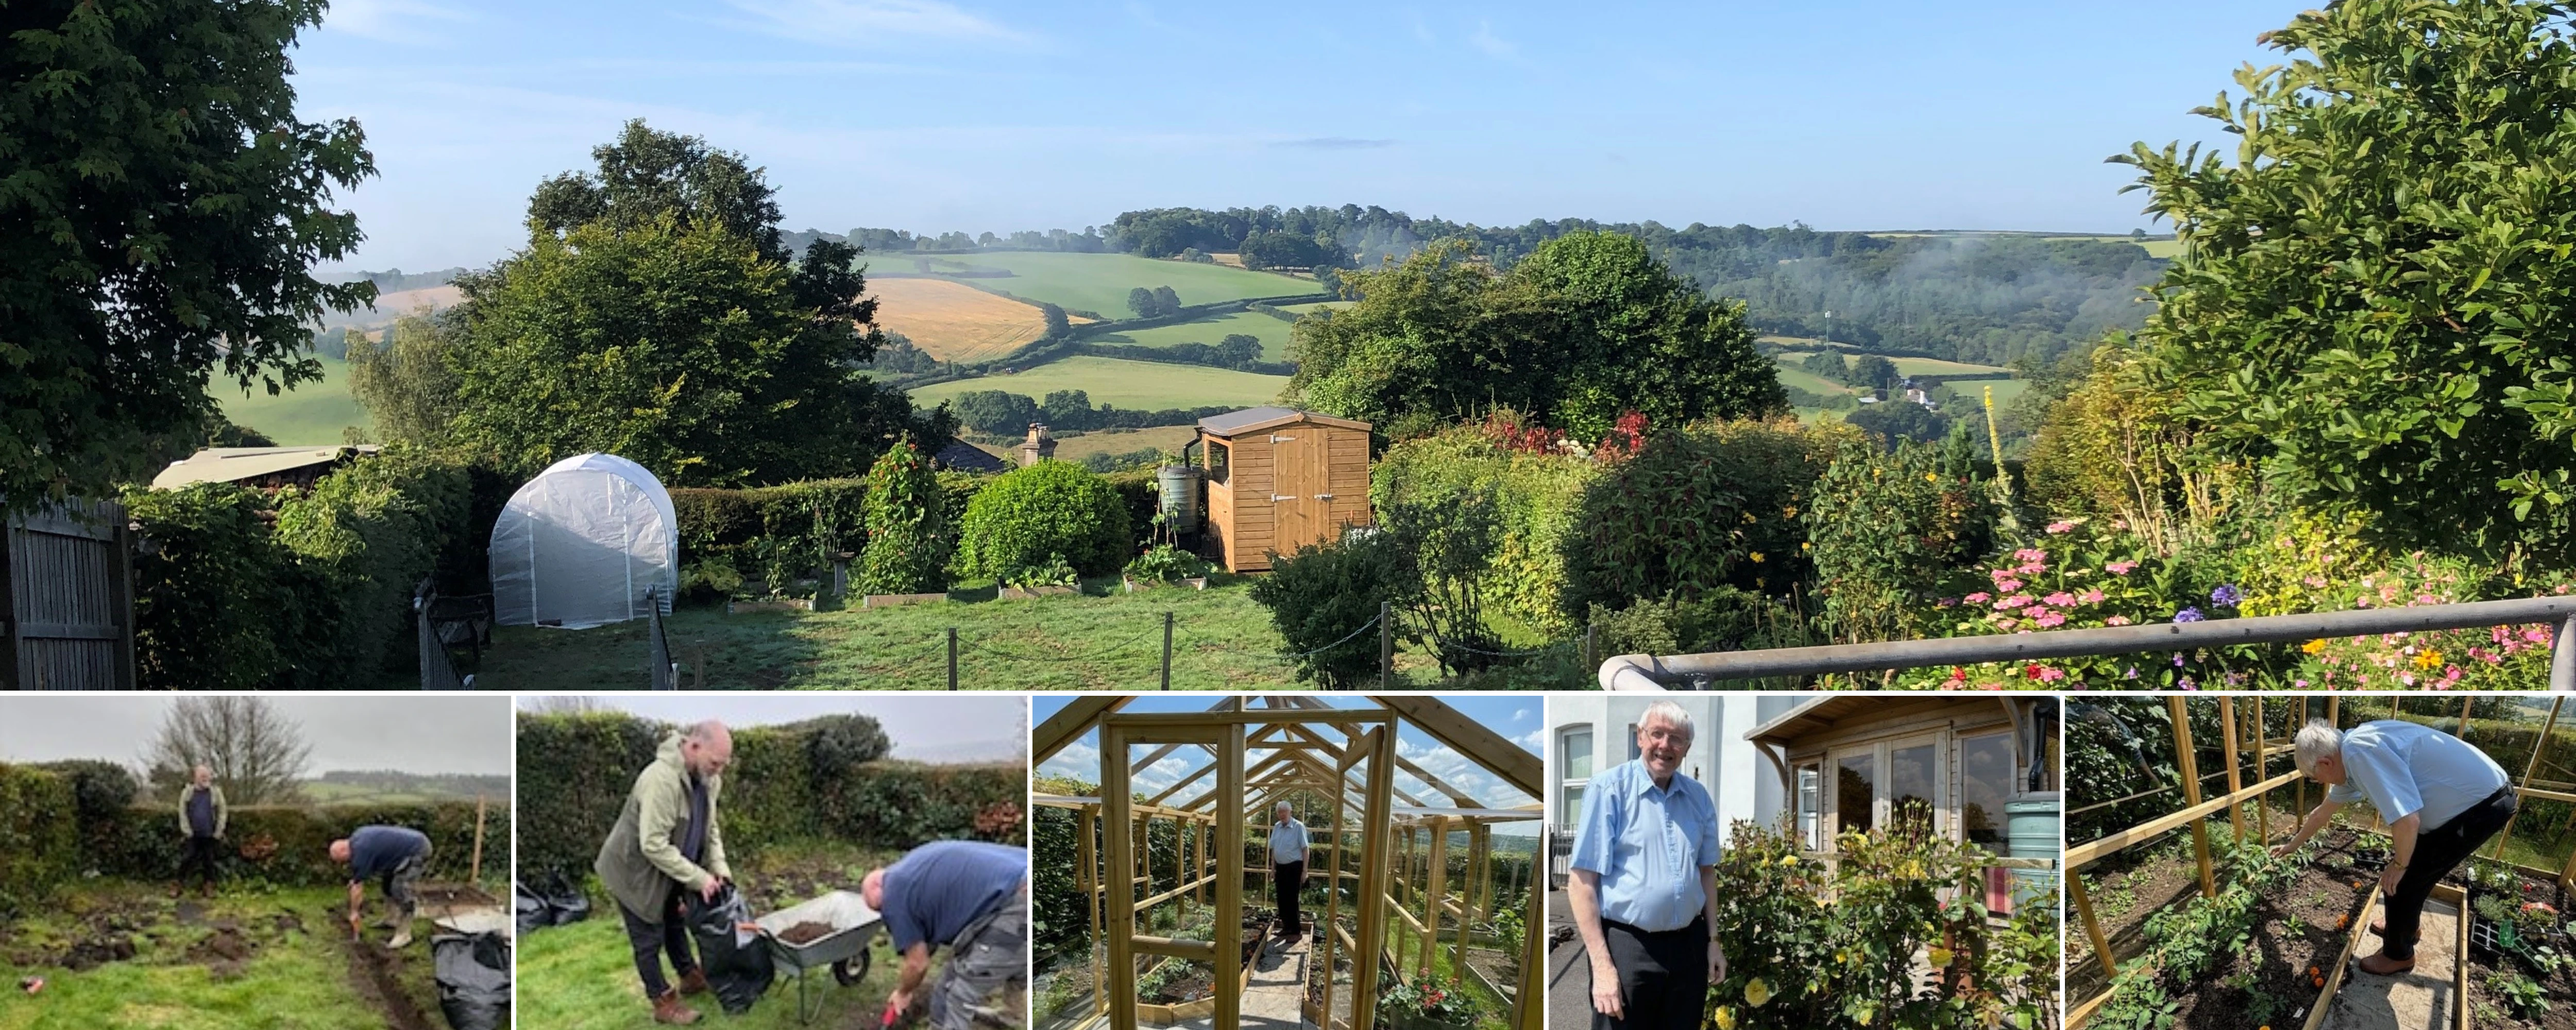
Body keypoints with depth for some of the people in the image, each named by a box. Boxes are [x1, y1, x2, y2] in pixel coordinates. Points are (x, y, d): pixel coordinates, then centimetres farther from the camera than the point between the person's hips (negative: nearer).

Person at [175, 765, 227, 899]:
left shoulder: (216, 792, -1)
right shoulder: (187, 792, -1)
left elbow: (222, 813, 2)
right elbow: (183, 813, 1)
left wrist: (218, 832, -3)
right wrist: (187, 831, -5)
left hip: (209, 836, 0)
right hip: (193, 835, 0)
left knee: (209, 861, 7)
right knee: (186, 859, -1)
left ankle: (209, 887, 16)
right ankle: (179, 885, 10)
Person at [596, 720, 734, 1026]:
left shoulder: (707, 777, -10)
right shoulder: (661, 780, -37)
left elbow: (710, 825, 5)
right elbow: (654, 845, -36)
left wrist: (719, 866, -9)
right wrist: (698, 877, -30)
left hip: (667, 869, 8)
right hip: (634, 870, -8)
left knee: (674, 924, 24)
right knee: (650, 939, 5)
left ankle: (690, 976, 41)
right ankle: (664, 1003, 16)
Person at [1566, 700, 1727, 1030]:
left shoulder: (1698, 796, 8)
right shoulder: (1609, 789, -10)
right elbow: (1582, 883, -13)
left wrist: (1713, 940, 13)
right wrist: (1602, 965, -17)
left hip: (1689, 945, 5)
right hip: (1628, 946, -5)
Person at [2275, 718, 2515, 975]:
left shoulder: (2360, 752, -26)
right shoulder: (2348, 757, 6)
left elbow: (2406, 821, -32)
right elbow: (2324, 811, 24)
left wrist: (2399, 866, -12)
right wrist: (2292, 845, 37)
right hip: (2477, 794, 9)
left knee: (2402, 880, 1)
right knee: (2411, 869, 23)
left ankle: (2399, 955, 20)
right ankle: (2405, 925, 46)